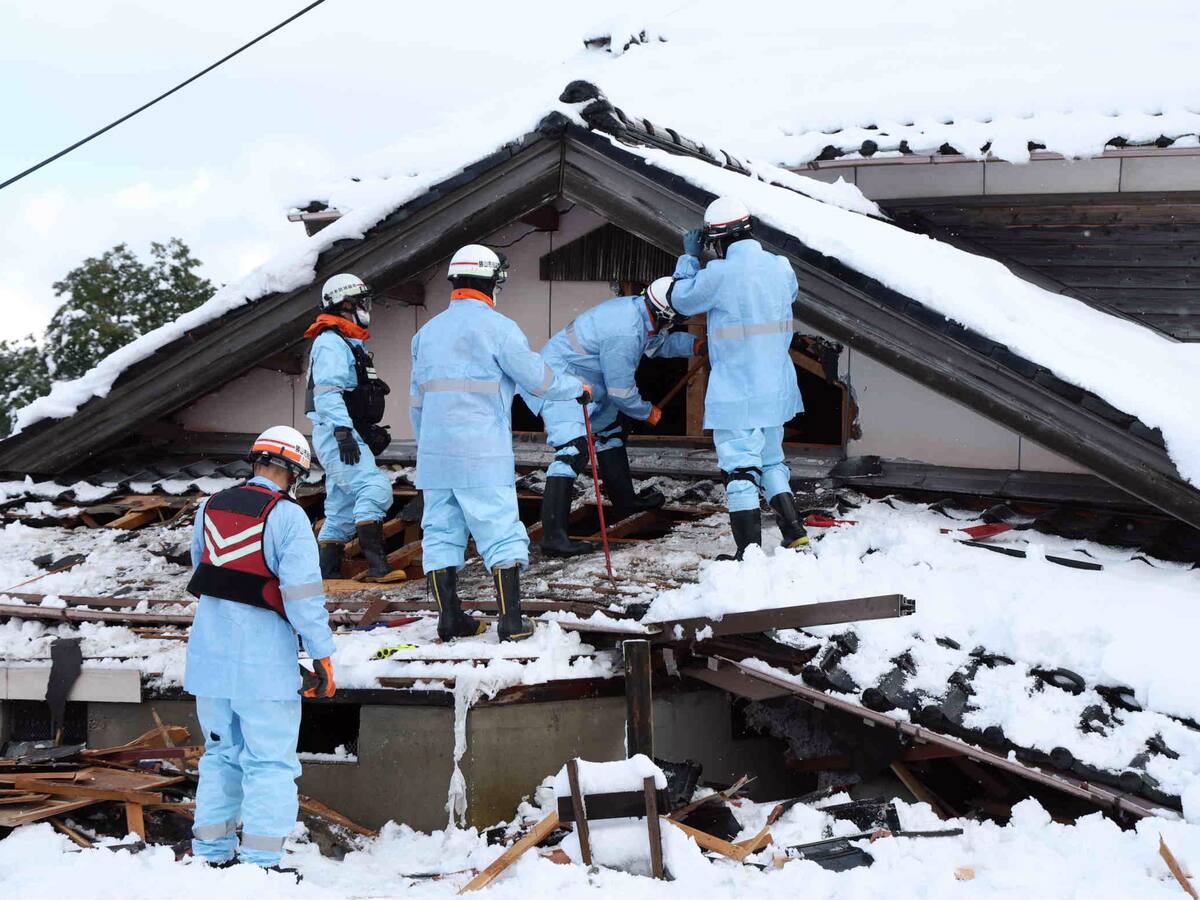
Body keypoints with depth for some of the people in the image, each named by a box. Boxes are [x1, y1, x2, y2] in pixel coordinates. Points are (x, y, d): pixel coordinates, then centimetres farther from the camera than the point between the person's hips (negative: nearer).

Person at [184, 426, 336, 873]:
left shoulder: (210, 508, 6)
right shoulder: (288, 517, -12)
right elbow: (303, 593, -15)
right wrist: (322, 656, -11)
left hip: (209, 652, 6)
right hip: (263, 659, -6)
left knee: (221, 753, 18)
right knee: (270, 761, 1)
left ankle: (212, 851, 21)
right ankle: (260, 861, -2)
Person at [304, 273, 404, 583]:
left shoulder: (350, 344, 23)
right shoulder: (330, 343, -11)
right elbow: (327, 392, -22)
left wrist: (373, 432, 23)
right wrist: (343, 432, -31)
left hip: (347, 437, 11)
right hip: (336, 433, -11)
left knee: (343, 507, 11)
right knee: (373, 487, -24)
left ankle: (326, 573, 15)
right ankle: (377, 566, -32)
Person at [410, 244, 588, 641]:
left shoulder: (428, 331, 14)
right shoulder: (497, 327, -6)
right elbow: (537, 379, -5)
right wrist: (578, 388, 13)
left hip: (434, 454, 6)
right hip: (482, 453, -6)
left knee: (441, 533, 10)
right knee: (501, 533, -1)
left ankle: (449, 618, 10)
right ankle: (511, 620, -4)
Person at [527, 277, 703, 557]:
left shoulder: (635, 308, -1)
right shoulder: (624, 333, -29)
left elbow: (660, 343, 22)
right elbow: (621, 391, -19)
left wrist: (695, 344, 10)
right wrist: (648, 412, -2)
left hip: (584, 382, 11)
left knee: (609, 432, 24)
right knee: (573, 450, -23)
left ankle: (625, 501, 43)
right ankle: (553, 536, -30)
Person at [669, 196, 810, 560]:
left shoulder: (720, 274, -18)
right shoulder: (780, 267, -1)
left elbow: (682, 300, -2)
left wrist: (689, 256, 12)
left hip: (736, 393, -6)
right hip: (776, 389, 6)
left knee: (740, 467, -2)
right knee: (771, 461, 22)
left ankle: (750, 550, -4)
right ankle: (794, 533, 20)